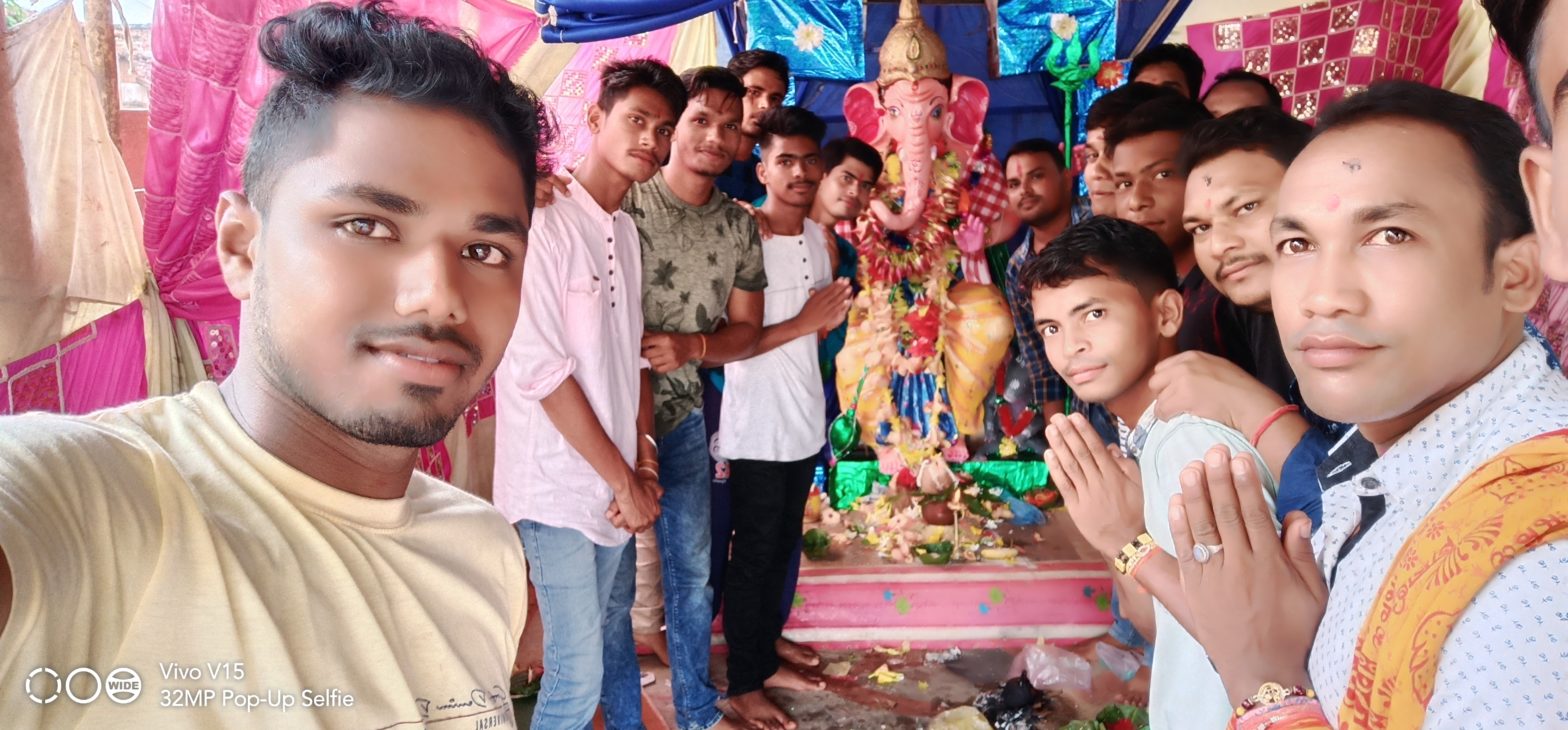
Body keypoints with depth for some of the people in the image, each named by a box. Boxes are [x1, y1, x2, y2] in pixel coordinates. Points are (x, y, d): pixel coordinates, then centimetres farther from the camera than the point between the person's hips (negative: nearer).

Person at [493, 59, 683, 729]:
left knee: (616, 631, 22)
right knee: (577, 675, -1)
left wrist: (643, 463, 0)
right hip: (561, 486, -7)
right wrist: (624, 479, -12)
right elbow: (540, 370, -18)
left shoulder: (626, 233, 10)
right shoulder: (545, 224, -14)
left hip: (617, 486, 7)